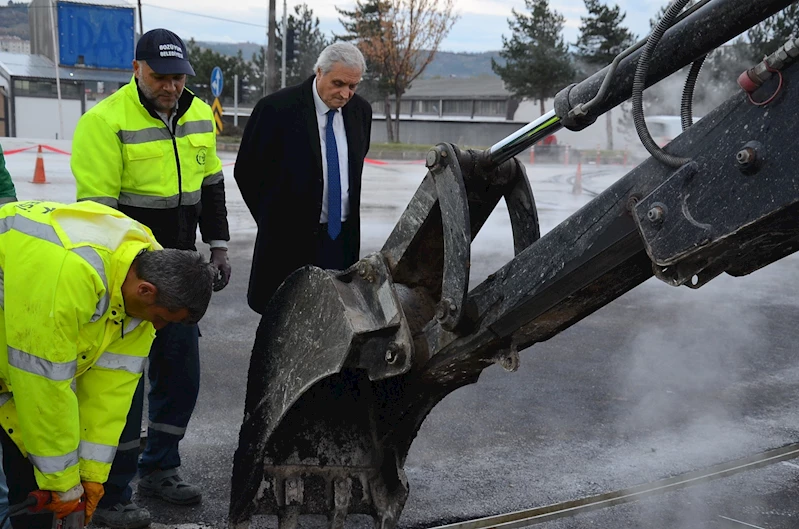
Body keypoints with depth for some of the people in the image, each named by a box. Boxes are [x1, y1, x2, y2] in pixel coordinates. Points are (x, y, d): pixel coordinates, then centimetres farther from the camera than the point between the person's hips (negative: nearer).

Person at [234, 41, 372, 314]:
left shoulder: (360, 110, 5)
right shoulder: (277, 108, -11)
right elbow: (246, 171, -3)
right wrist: (272, 218, 3)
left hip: (343, 237, 4)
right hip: (291, 238, -4)